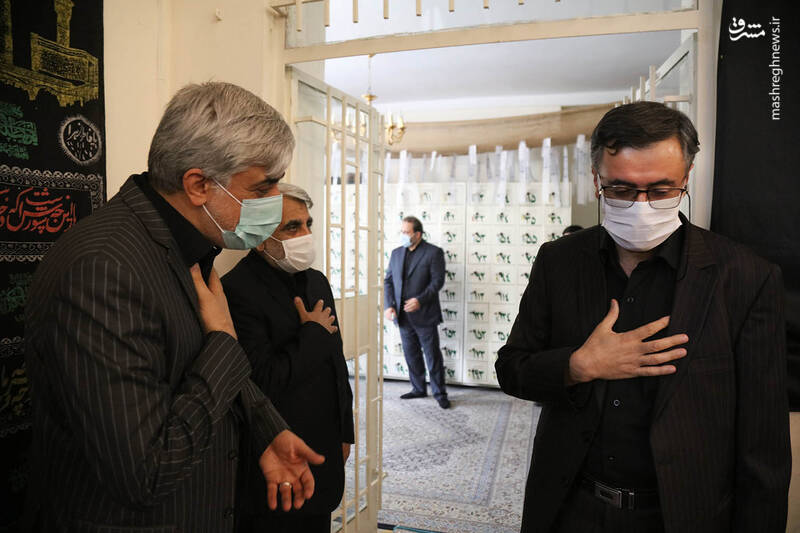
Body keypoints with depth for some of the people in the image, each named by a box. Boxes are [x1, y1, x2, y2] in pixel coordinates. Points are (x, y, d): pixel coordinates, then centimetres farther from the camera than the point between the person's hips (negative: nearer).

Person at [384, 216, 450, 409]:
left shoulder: (434, 252, -6)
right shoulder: (396, 253, 10)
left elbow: (437, 281, -12)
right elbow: (388, 281, 10)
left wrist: (420, 300, -24)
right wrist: (388, 306, -4)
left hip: (424, 316, -5)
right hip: (403, 316, 5)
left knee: (433, 355, 3)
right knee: (411, 355, 15)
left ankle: (440, 393, 16)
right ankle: (418, 389, 30)